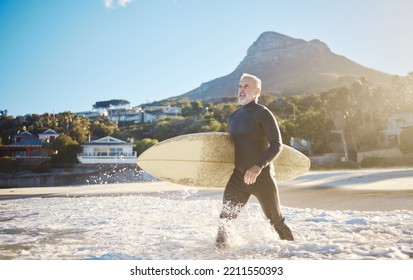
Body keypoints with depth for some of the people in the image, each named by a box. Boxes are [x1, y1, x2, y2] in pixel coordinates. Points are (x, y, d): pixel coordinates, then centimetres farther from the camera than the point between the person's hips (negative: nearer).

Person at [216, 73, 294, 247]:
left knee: (276, 220, 7)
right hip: (237, 177, 5)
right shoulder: (233, 117, 14)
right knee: (224, 218, -5)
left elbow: (277, 144, -15)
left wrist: (259, 166, -27)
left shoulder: (263, 114, -7)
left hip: (261, 176, -5)